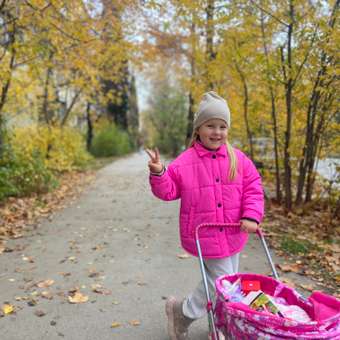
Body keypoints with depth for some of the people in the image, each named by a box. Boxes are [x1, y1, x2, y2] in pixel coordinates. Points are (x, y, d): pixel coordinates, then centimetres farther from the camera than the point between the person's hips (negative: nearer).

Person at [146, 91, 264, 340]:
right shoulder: (184, 162, -10)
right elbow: (168, 191, -4)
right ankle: (182, 312, 21)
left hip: (232, 234, 5)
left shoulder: (239, 160, -1)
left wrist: (252, 216, -12)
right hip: (204, 236, -4)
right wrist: (158, 174, -23)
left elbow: (253, 188, 1)